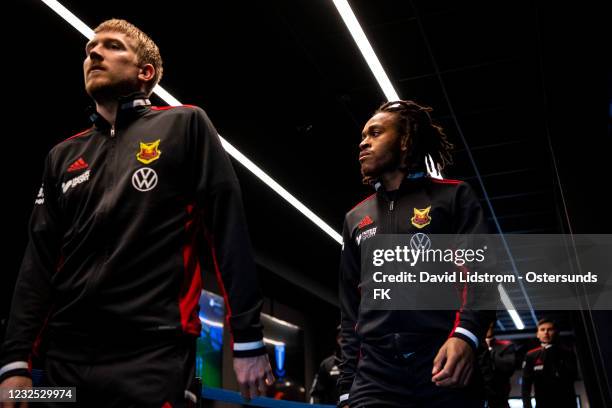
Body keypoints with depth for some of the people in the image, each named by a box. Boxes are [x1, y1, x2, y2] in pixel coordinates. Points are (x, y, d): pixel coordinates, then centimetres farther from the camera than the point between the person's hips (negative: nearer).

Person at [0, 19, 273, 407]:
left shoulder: (185, 126, 2)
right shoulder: (62, 156, 16)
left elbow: (229, 230, -5)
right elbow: (39, 264, 12)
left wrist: (248, 338, -9)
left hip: (153, 357, -5)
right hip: (64, 358, 5)